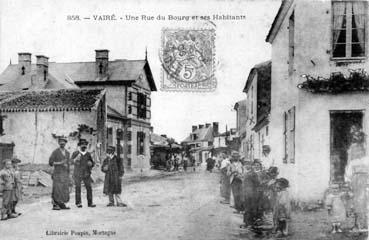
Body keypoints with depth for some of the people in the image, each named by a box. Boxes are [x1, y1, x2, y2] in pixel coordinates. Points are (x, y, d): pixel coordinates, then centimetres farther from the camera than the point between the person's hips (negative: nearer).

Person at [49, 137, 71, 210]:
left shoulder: (67, 152, 13)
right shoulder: (55, 152, -5)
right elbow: (50, 163, -10)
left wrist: (68, 175, 14)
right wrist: (60, 163, -21)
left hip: (65, 174, 6)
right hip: (58, 174, -6)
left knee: (64, 190, 4)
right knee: (57, 190, -7)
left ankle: (62, 204, 10)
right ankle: (55, 205, -3)